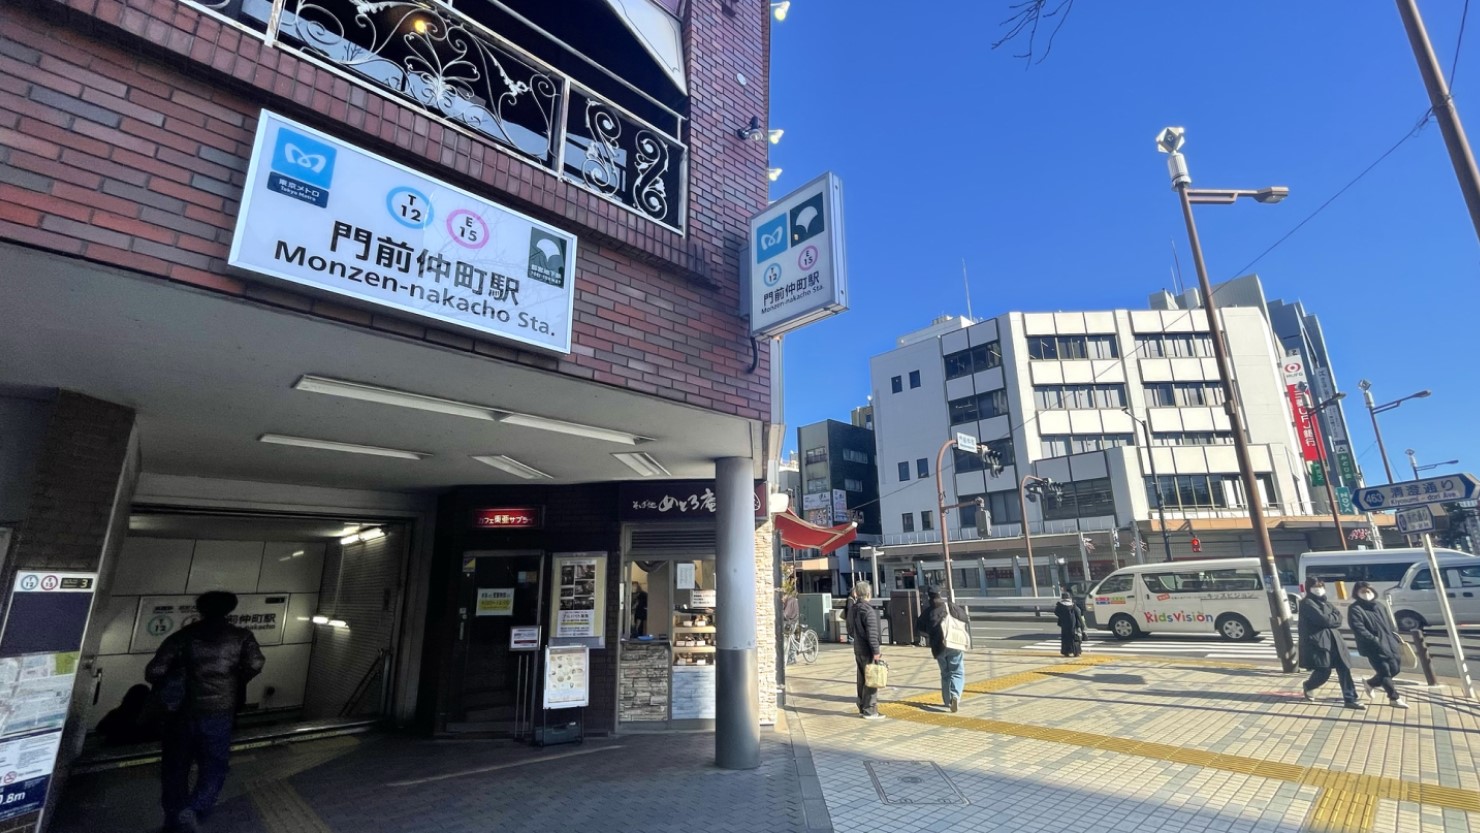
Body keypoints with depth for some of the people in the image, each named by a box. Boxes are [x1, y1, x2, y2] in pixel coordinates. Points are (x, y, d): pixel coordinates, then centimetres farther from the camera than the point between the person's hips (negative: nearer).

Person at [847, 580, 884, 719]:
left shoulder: (853, 609, 9)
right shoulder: (868, 610, -19)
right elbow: (872, 633, -22)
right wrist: (876, 651, -18)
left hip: (858, 649, 9)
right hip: (868, 650, -9)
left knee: (862, 679, 16)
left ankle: (862, 707, 24)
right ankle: (870, 711, 3)